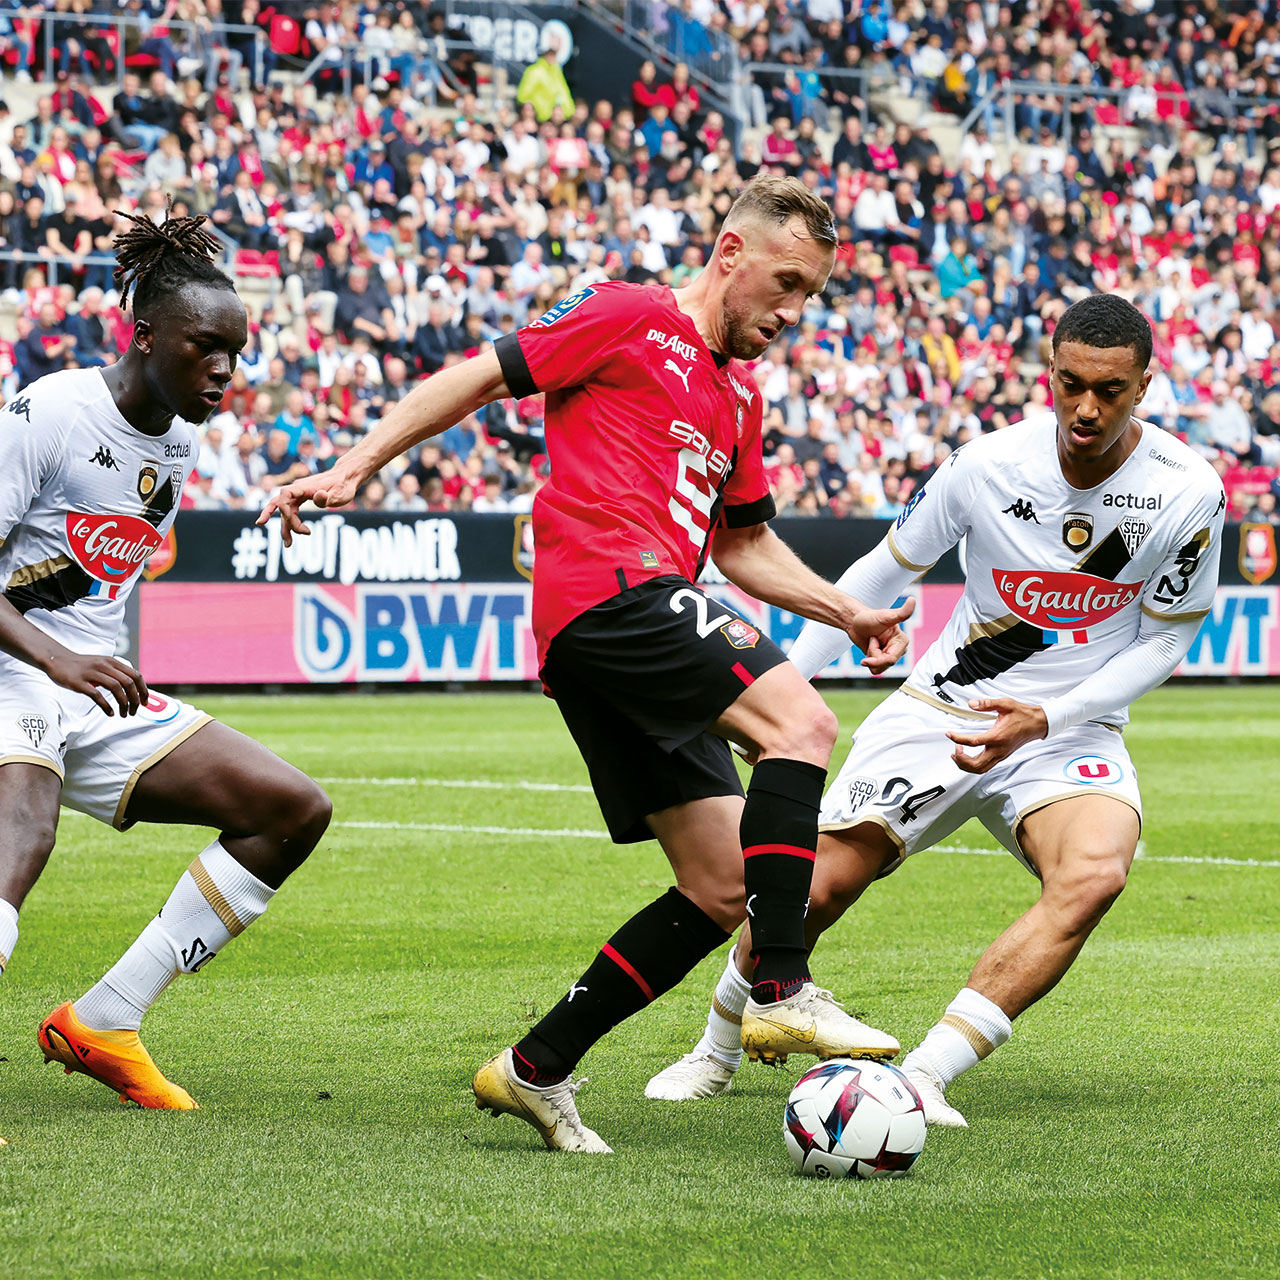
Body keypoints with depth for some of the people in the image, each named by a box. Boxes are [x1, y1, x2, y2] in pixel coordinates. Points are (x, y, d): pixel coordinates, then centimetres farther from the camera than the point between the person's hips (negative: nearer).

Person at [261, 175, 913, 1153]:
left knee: (720, 891, 3)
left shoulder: (741, 392, 26)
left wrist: (847, 613, 21)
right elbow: (481, 377, 1)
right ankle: (783, 993, -29)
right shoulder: (629, 318, 2)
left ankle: (537, 1070, 10)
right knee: (800, 723, -26)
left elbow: (747, 545, 33)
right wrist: (357, 467, -6)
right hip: (605, 588, -9)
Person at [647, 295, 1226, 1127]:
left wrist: (1047, 718, -17)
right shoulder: (989, 465, -13)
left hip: (1072, 729, 0)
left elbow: (1165, 641, -4)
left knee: (1095, 874, -32)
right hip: (943, 709, 0)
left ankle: (926, 1074, -30)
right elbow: (883, 573, 1)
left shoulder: (1188, 490, -14)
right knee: (815, 889, -9)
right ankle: (715, 1055, 21)